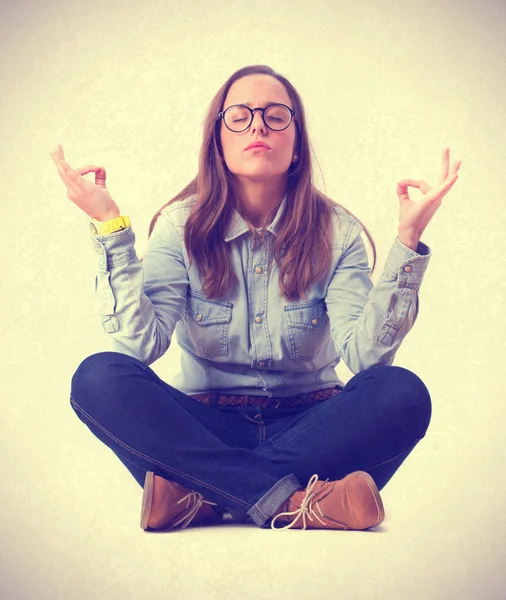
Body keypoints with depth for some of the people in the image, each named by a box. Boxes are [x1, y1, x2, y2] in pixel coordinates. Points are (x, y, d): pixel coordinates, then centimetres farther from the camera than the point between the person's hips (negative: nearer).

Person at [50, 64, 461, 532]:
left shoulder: (336, 231, -4)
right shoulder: (182, 226, -3)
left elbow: (366, 357, -16)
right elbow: (139, 345, -16)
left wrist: (407, 242, -24)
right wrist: (111, 228, -21)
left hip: (309, 427, 1)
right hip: (207, 427, 0)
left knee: (404, 393, -28)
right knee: (99, 377, -25)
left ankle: (203, 497, -28)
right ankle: (291, 503, -32)